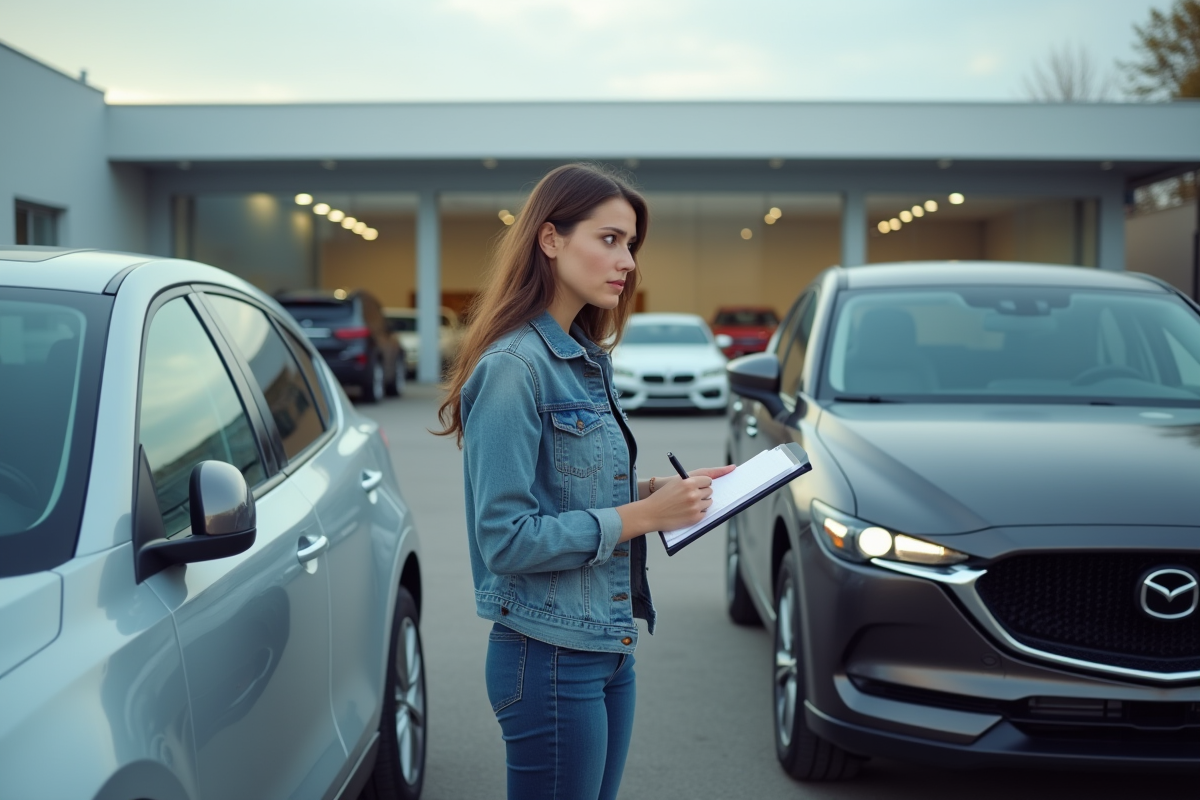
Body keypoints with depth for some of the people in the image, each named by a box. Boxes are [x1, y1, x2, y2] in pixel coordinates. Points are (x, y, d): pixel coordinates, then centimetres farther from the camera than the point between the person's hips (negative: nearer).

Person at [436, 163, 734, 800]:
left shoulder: (588, 360, 10)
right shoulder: (513, 366, -18)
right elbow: (507, 539, -22)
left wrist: (655, 491, 1)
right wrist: (640, 516, -19)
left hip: (609, 649, 9)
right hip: (550, 659, -9)